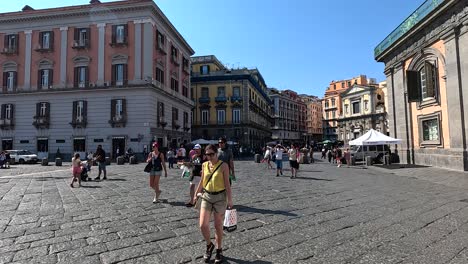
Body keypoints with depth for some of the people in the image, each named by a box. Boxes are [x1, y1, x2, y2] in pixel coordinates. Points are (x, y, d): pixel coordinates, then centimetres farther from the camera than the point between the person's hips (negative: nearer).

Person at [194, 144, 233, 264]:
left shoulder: (223, 165, -10)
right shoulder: (204, 165, 3)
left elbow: (227, 184, -9)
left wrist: (230, 199, -11)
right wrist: (196, 194, 18)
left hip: (220, 197, -3)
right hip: (206, 196, 4)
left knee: (218, 226, 8)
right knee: (203, 225, -3)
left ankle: (219, 250, 30)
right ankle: (209, 245, 27)